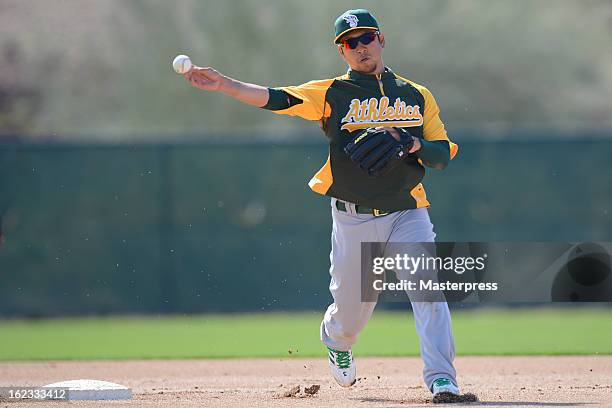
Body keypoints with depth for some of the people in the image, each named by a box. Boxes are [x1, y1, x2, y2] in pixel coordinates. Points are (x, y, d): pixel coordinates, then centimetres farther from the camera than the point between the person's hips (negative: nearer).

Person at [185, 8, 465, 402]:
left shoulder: (418, 96, 8)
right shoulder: (332, 93, 1)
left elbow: (444, 154, 5)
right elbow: (277, 99, -11)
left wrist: (414, 143, -16)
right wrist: (223, 84, -23)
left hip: (407, 214, 1)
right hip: (353, 219, -1)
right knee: (352, 308, 9)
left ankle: (441, 377, -18)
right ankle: (336, 340, 44)